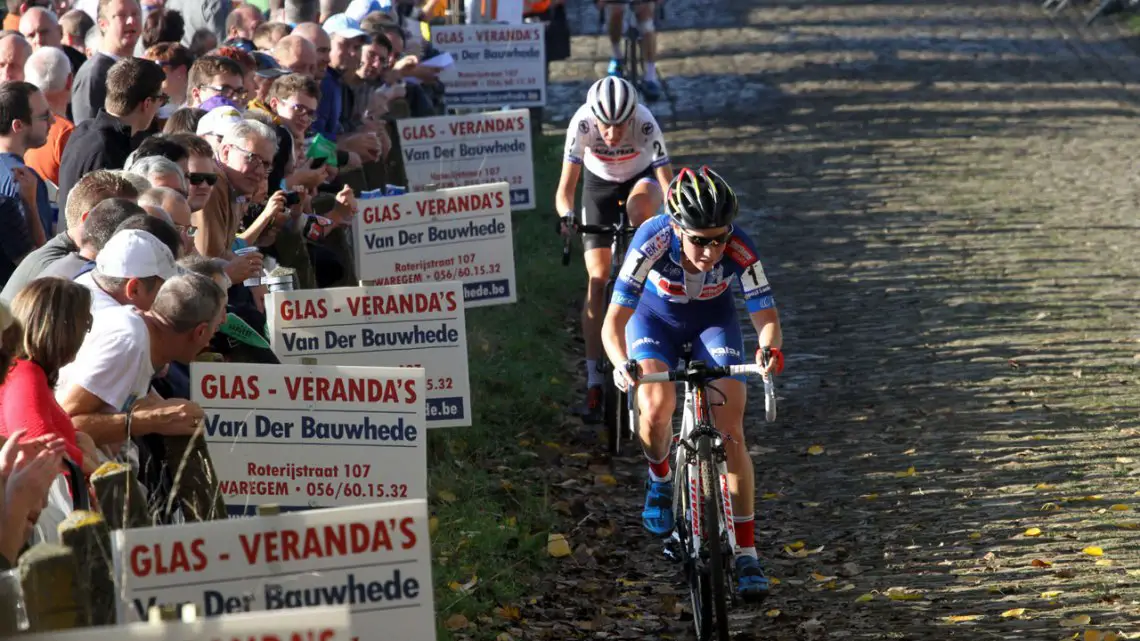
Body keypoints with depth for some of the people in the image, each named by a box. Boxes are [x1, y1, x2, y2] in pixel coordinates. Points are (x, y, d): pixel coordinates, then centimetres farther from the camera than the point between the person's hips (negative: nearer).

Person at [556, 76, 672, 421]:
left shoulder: (645, 124, -35)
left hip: (641, 178, -1)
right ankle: (594, 382, -6)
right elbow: (566, 187, -30)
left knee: (639, 209, -39)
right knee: (598, 279, -9)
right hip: (600, 184, 1)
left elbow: (668, 184, -33)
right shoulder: (582, 123, -32)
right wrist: (566, 215, -50)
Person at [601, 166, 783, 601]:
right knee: (656, 407, -26)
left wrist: (770, 348, -51)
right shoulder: (652, 242, -37)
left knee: (730, 430, -12)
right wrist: (622, 364, -54)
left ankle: (746, 553, -6)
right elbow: (613, 323, -34)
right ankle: (660, 479, 9)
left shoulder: (740, 251, -34)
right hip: (655, 317, -1)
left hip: (713, 318, 1)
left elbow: (766, 317, -28)